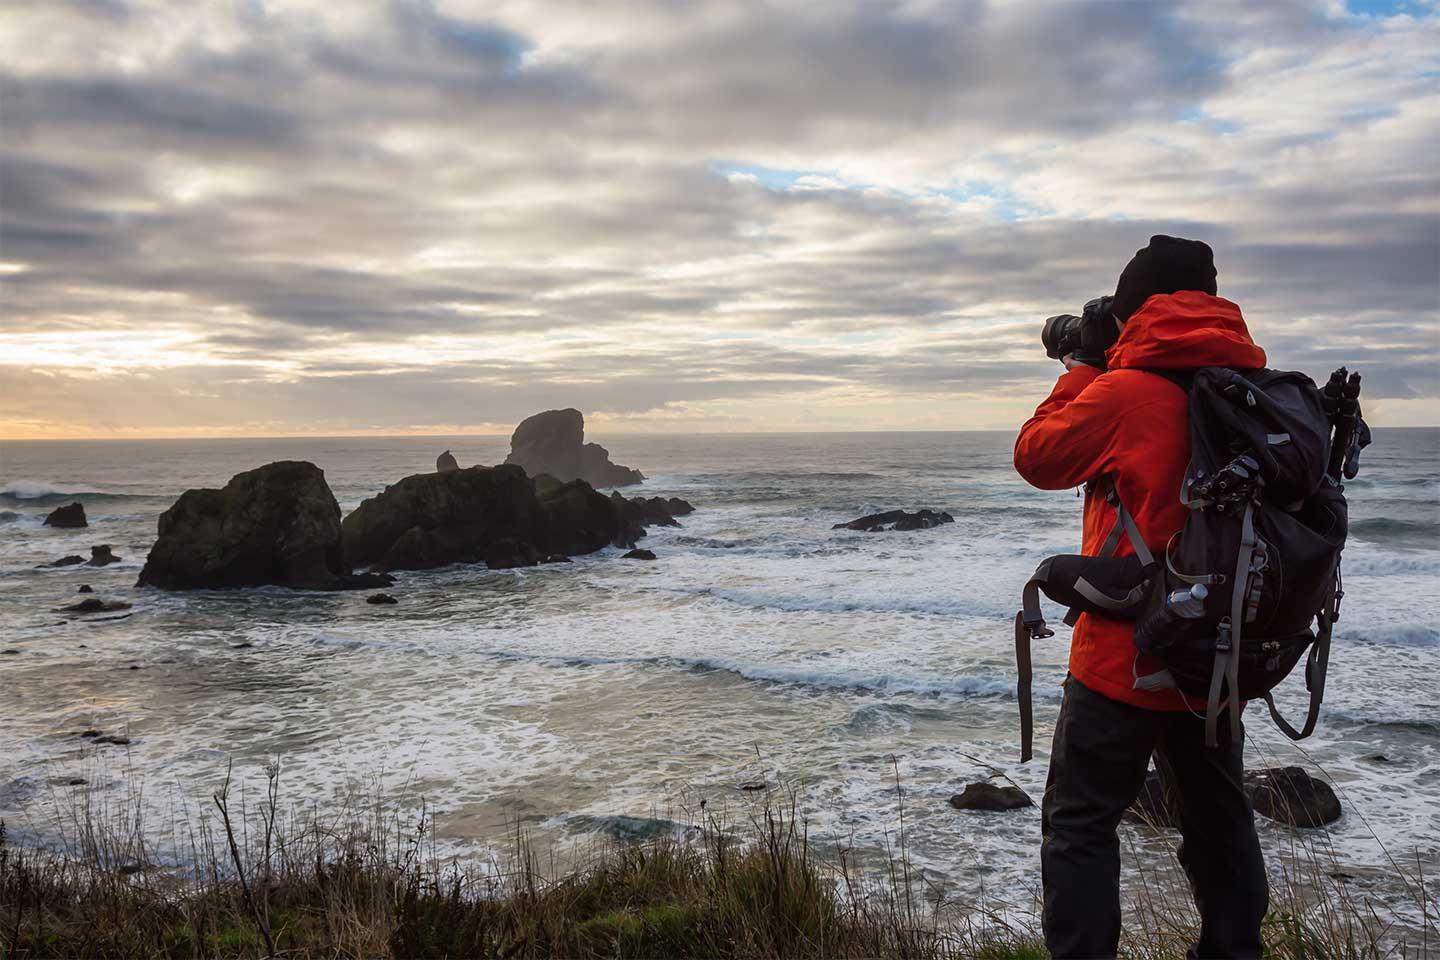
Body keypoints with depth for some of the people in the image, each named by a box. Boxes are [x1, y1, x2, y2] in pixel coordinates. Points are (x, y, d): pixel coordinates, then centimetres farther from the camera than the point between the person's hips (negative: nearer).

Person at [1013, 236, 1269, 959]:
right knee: (1218, 816, 23)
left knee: (1080, 825, 5)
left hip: (1127, 659, -6)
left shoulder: (1124, 392, -18)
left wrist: (1080, 372, 6)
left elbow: (1037, 457, -4)